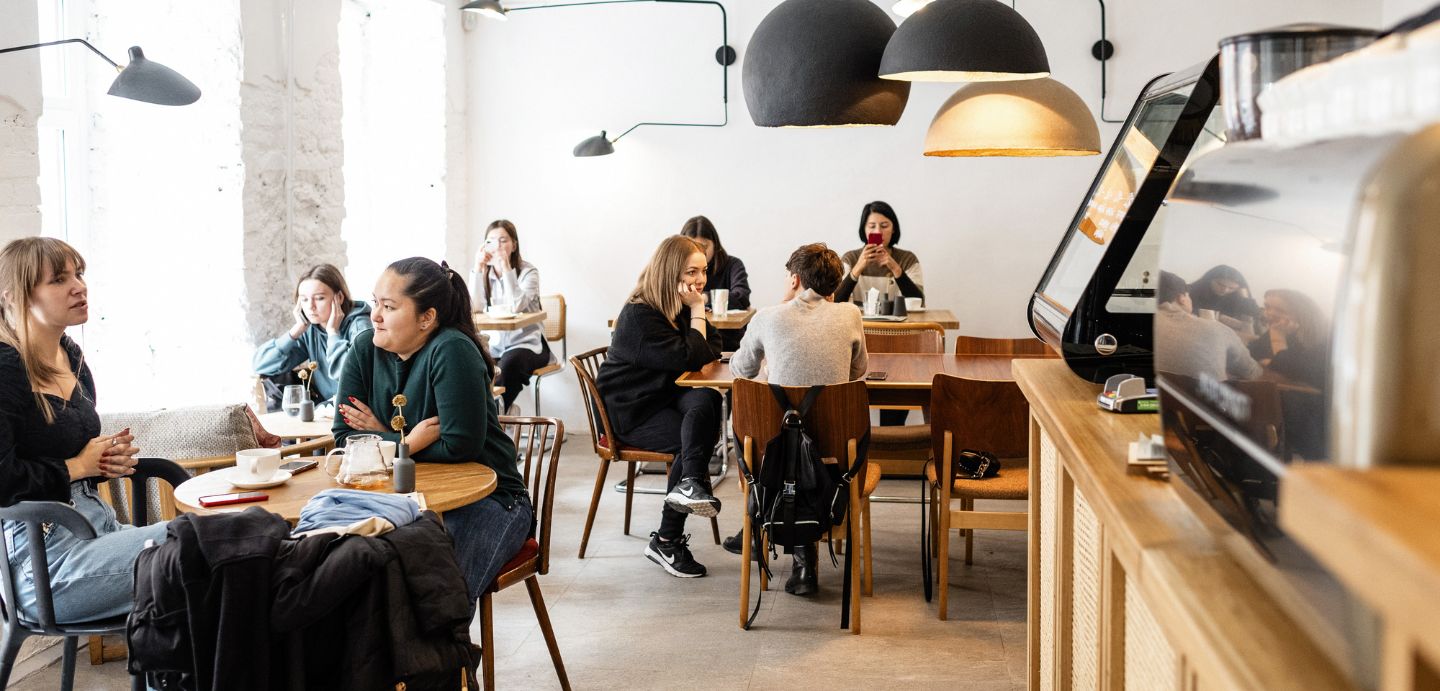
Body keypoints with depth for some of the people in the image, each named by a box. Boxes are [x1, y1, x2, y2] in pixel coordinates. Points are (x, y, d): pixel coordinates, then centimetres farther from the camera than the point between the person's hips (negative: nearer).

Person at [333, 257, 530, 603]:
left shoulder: (451, 351, -17)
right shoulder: (365, 348, 1)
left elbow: (461, 446, -20)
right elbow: (344, 436, 1)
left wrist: (384, 440, -10)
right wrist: (407, 441, -15)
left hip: (484, 498, -5)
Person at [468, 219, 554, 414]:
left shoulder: (528, 272, -7)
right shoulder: (485, 273, 5)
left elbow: (517, 306, -24)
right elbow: (475, 308, -11)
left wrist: (506, 267, -25)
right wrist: (478, 268, -15)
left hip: (527, 343, -4)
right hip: (495, 344, 4)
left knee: (510, 363, -35)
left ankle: (499, 408, -12)